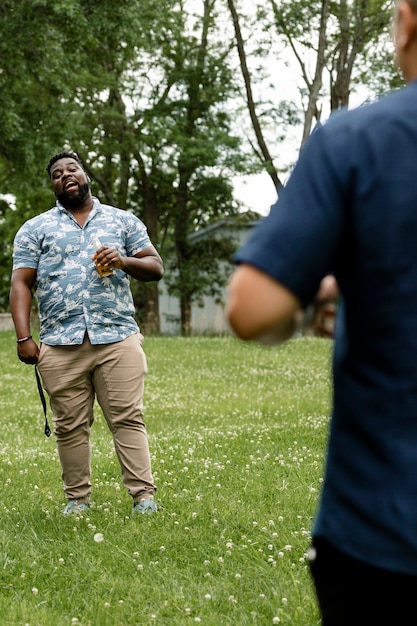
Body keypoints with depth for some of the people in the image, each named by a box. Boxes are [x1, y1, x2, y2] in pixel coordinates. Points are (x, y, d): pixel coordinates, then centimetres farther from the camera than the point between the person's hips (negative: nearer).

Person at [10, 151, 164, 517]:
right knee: (70, 427, 3)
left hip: (118, 339, 0)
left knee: (128, 419, -6)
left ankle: (144, 495, -5)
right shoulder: (35, 229, 13)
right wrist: (23, 337, -6)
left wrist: (124, 261, -10)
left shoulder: (123, 221, 15)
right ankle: (77, 498, 12)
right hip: (60, 345, 1)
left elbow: (156, 267, 12)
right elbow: (21, 283, 5)